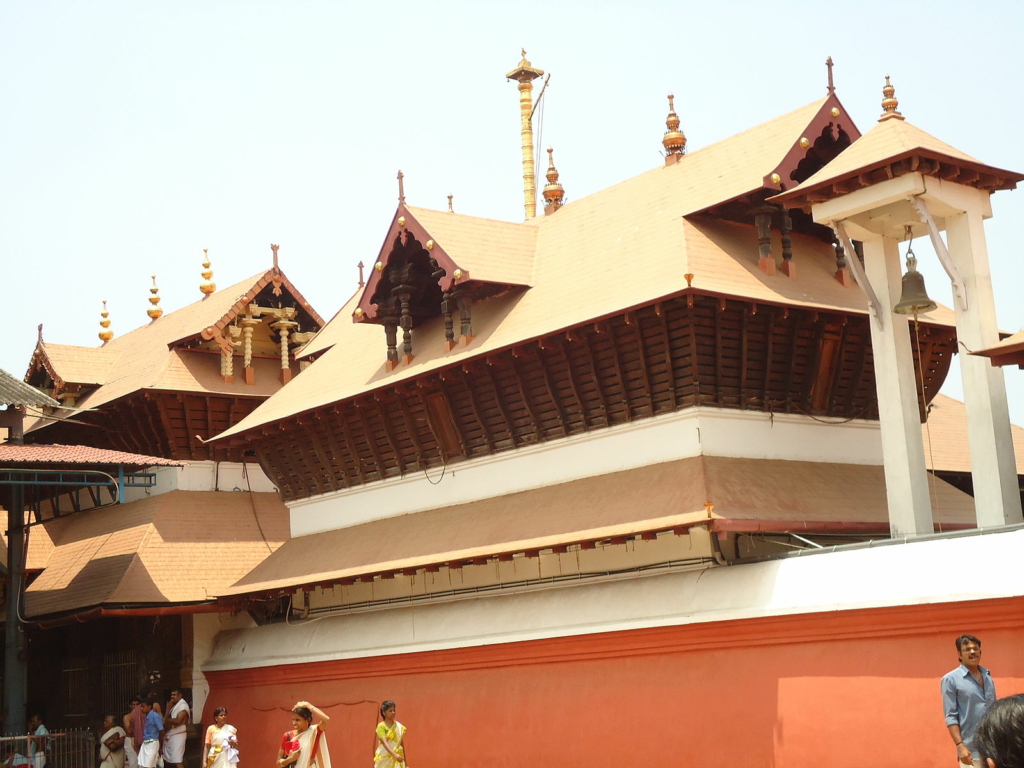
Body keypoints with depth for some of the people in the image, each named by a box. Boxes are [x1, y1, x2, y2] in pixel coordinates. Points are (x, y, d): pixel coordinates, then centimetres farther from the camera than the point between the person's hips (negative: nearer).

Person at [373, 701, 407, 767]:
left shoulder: (399, 726, 6)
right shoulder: (381, 726, -8)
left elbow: (402, 744, 11)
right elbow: (385, 742, -20)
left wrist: (405, 764, 12)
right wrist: (395, 755, -35)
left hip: (397, 760, 3)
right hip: (384, 760, -3)